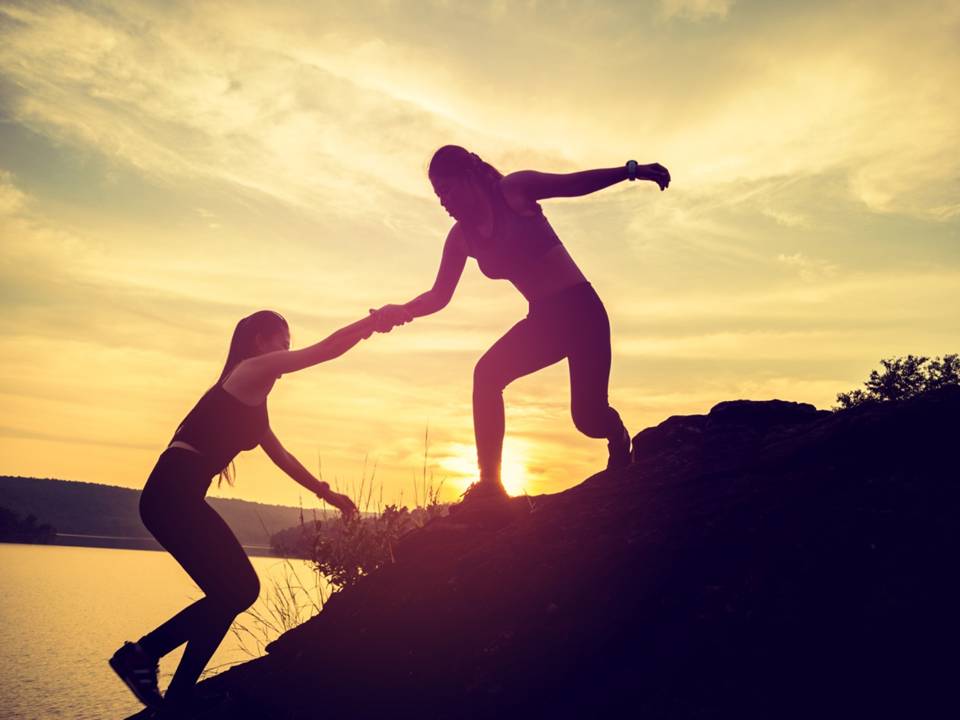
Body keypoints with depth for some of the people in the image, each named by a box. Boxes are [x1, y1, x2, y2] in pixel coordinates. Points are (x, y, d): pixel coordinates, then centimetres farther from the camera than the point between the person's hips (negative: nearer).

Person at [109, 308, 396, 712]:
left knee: (236, 589, 10)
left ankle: (143, 653, 15)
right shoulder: (252, 369, -3)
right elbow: (326, 349, -7)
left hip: (175, 496, 9)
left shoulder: (253, 398, 25)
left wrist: (325, 493, 33)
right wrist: (373, 321, 3)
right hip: (173, 493, -9)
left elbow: (281, 457, 31)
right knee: (236, 590, -6)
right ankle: (178, 698, 3)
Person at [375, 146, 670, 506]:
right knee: (487, 374, -18)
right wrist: (402, 311, -12)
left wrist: (631, 171, -30)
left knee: (587, 416, -14)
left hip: (580, 308, -6)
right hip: (543, 319, 6)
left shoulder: (513, 190, -8)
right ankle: (490, 482, -12)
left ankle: (620, 441, 24)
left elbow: (574, 183, -15)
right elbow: (440, 295, 7)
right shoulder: (461, 237, 7)